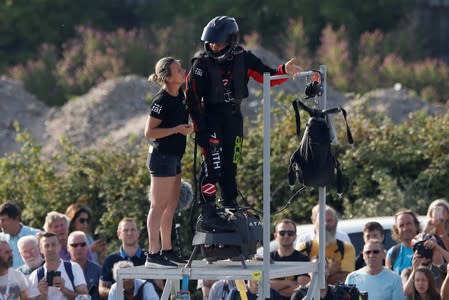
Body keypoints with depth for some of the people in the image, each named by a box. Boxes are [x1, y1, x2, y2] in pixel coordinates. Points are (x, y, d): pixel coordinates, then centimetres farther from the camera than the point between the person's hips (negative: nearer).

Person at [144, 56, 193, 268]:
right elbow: (149, 132, -18)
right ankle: (154, 255, -7)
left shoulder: (181, 94, 6)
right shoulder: (161, 101, -18)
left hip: (174, 156, 9)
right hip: (162, 156, -9)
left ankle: (167, 251, 21)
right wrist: (177, 129, -21)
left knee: (171, 206, 14)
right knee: (159, 206, -8)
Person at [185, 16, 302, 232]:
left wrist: (284, 71, -19)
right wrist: (200, 130, -17)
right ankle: (207, 215, -13)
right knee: (213, 165, -12)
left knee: (230, 165, 10)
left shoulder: (242, 59, 0)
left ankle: (231, 206, 19)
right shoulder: (201, 64, -12)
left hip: (233, 117, 4)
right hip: (211, 118, -4)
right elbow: (193, 99, -12)